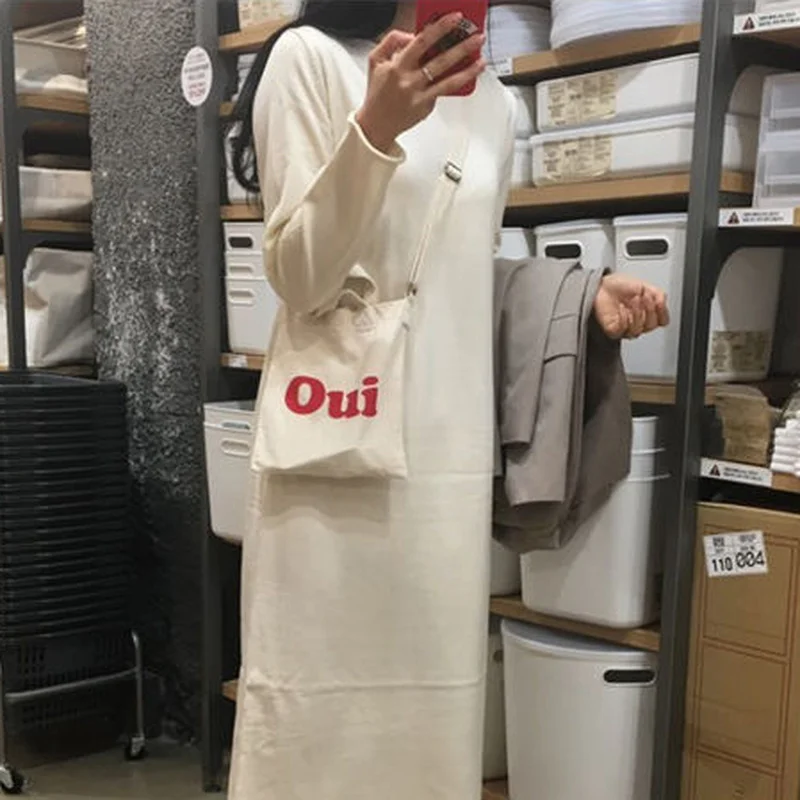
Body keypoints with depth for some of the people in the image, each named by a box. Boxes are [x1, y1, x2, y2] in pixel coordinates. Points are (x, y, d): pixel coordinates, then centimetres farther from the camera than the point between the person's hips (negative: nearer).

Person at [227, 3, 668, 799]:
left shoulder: (490, 99, 14)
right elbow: (300, 280, -9)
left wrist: (586, 295, 5)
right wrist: (376, 129, -22)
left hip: (450, 449, 5)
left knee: (433, 706, 10)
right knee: (319, 709, 2)